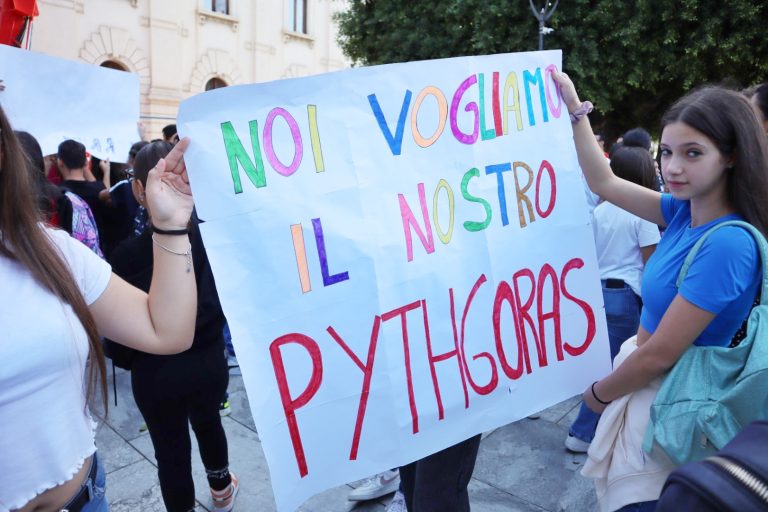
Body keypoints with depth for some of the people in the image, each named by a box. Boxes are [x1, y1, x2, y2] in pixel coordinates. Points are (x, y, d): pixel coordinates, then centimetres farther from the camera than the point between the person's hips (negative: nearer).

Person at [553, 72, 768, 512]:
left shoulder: (728, 244, -27)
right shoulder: (687, 211, -3)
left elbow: (660, 354, -24)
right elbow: (604, 183, 6)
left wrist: (599, 394, -7)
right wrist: (575, 108, 3)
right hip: (647, 382, 8)